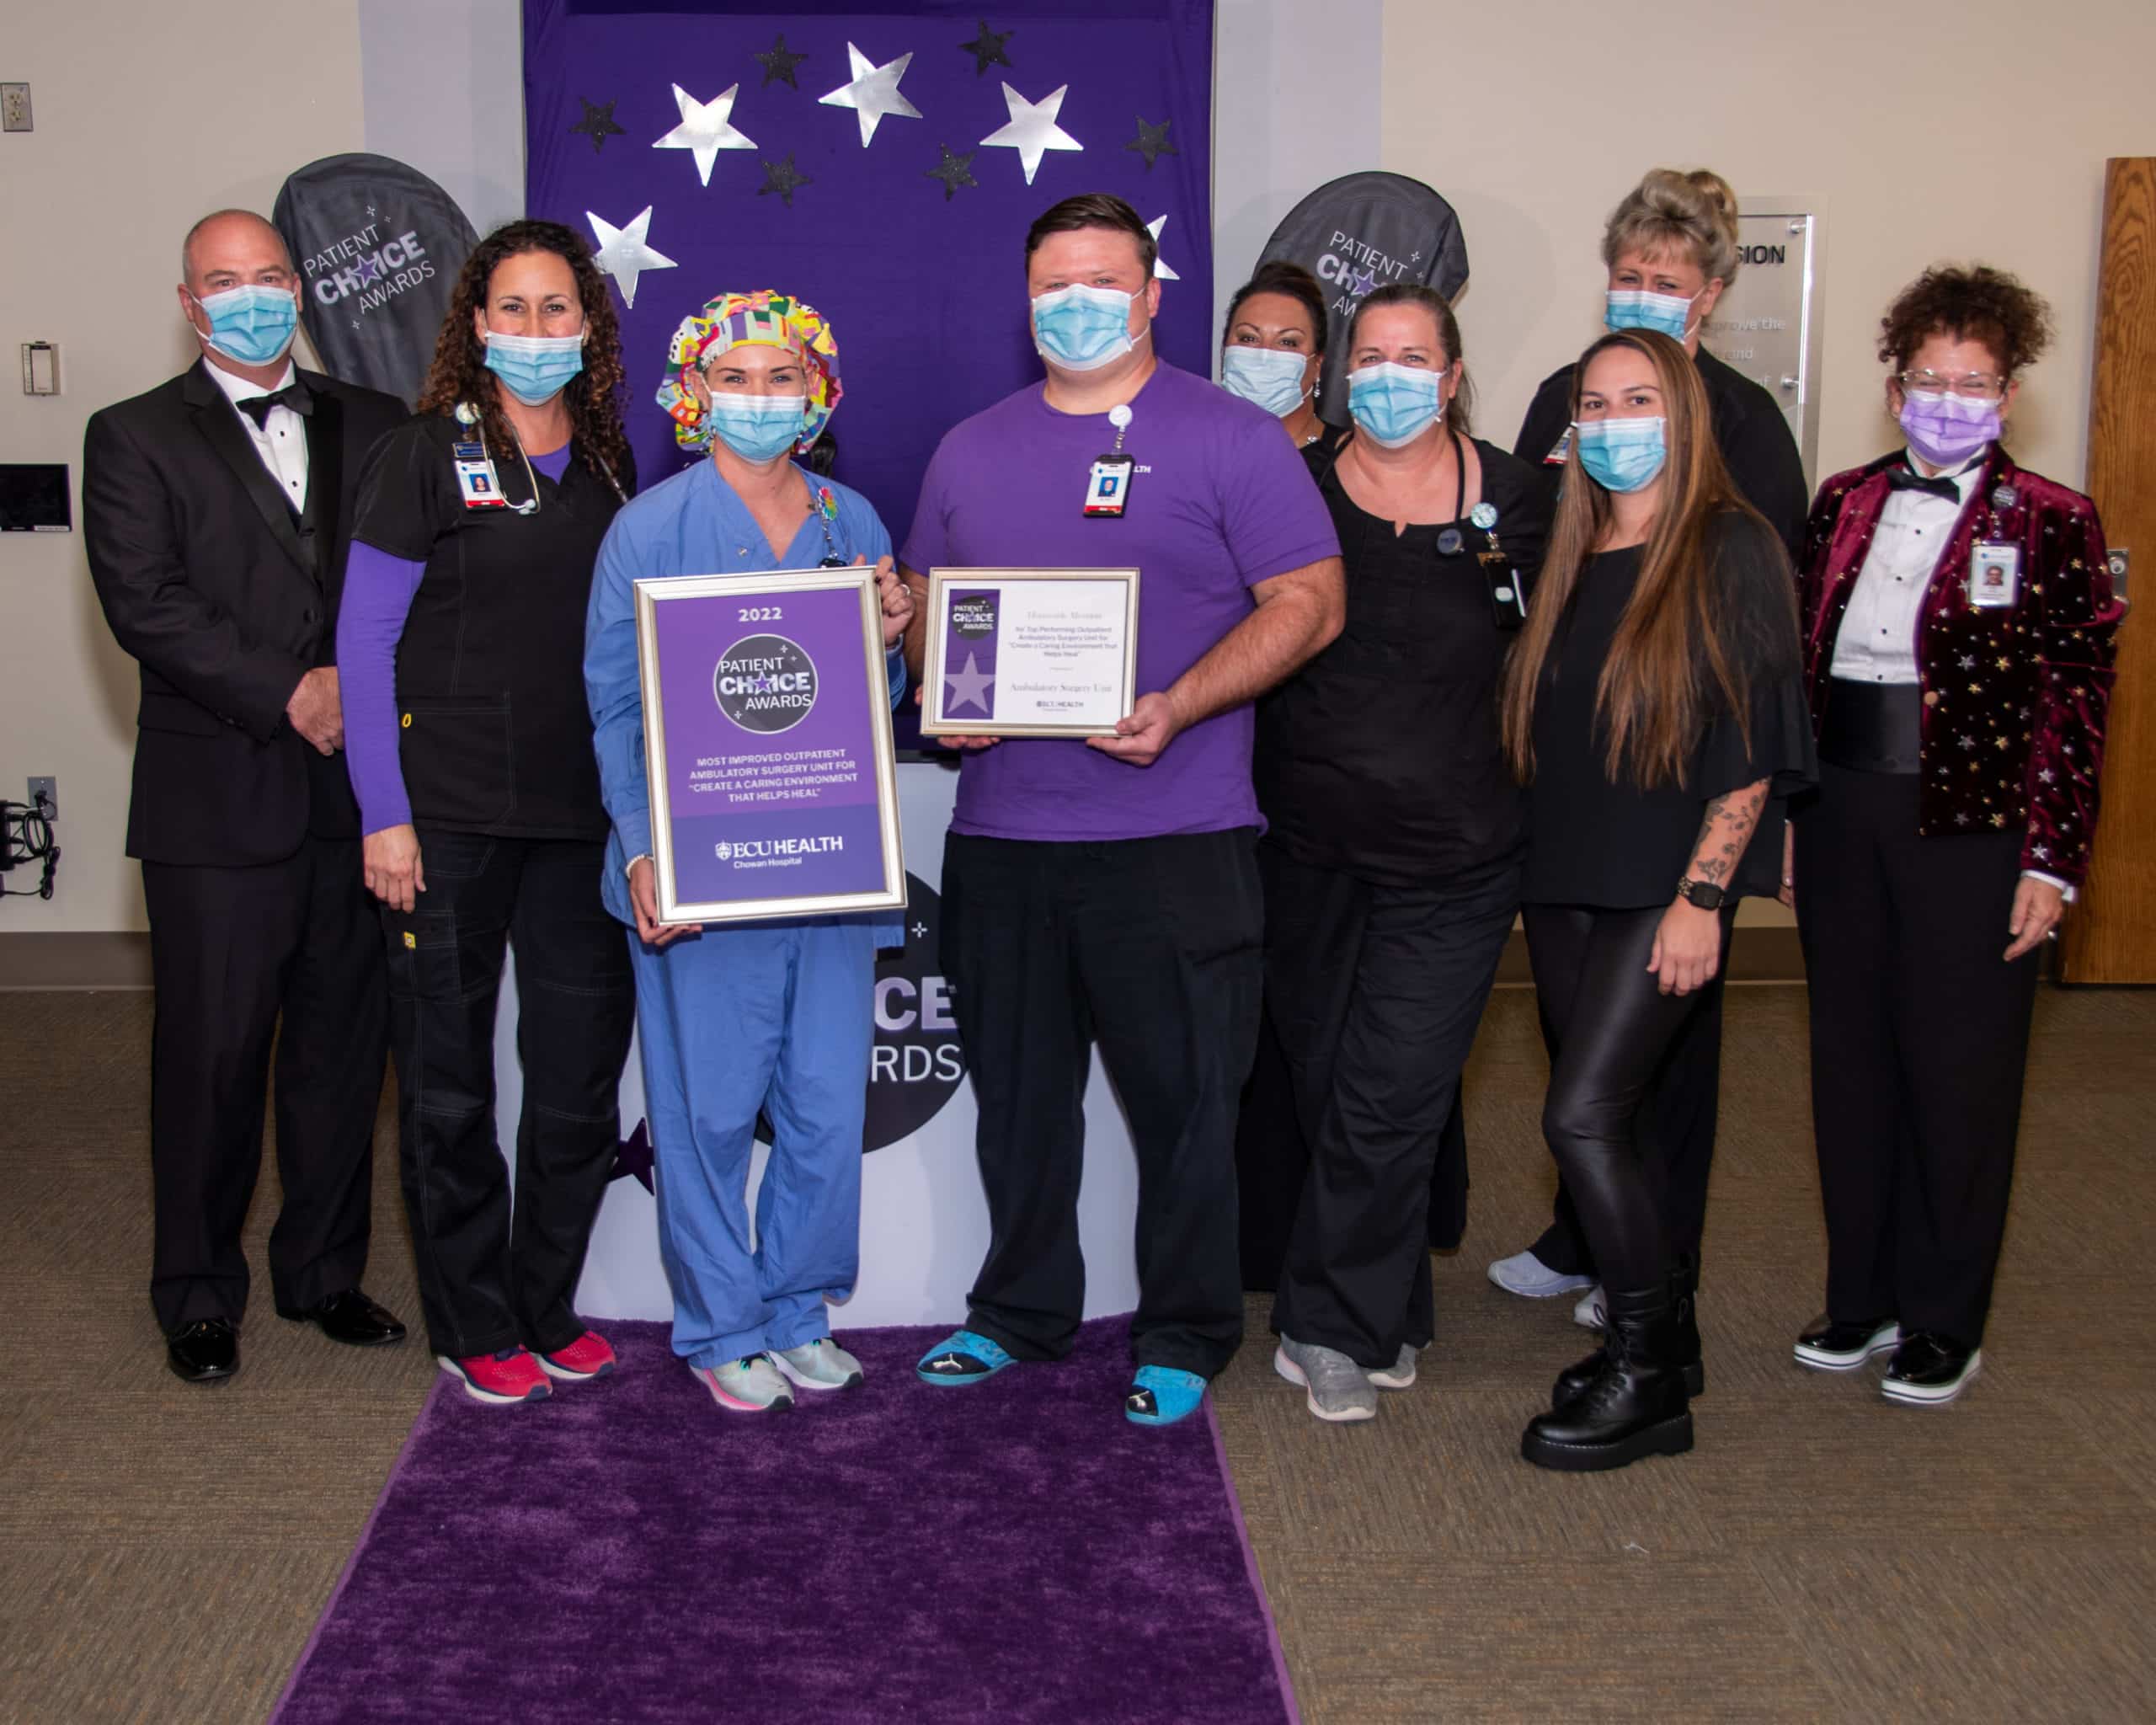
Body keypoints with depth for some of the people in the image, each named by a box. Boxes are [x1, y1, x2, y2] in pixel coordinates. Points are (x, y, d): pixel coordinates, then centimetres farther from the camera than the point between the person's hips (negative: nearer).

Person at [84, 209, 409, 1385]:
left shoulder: (374, 427, 13)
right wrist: (290, 693, -15)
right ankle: (198, 1298, 17)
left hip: (355, 791, 3)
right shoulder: (135, 438, 4)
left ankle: (324, 1270, 25)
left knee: (342, 1046, 10)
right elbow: (145, 604, -8)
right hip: (219, 801, -3)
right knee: (212, 1056, 2)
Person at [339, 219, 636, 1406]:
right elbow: (364, 642, -5)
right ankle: (474, 1328, 21)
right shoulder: (425, 457, -3)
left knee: (581, 1076, 9)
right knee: (448, 1083, 5)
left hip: (581, 816, 4)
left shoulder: (607, 464, 10)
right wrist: (385, 815, -10)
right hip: (448, 816, -4)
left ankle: (548, 1307, 26)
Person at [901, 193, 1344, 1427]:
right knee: (1018, 1089, 15)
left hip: (1174, 832, -4)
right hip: (1000, 835, 5)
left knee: (1184, 1094, 3)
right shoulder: (974, 450, 14)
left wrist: (1176, 709, -18)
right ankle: (1021, 1312, 32)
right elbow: (924, 604, 20)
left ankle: (1185, 1337, 19)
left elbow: (1308, 603, -6)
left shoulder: (1232, 438, -1)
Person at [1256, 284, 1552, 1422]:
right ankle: (1389, 1319, 27)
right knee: (1324, 1092, 10)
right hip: (1310, 847, 2)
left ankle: (1331, 1330, 8)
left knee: (1387, 1103, -6)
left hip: (1454, 859, -1)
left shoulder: (1517, 503, 1)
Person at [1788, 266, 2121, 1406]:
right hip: (1843, 818, 4)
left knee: (1959, 1073, 3)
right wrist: (1789, 810, 7)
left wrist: (2051, 860, -10)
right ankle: (1863, 1298, 24)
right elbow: (1806, 666, 11)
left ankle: (1943, 1324, 17)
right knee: (1852, 1061, 10)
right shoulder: (1844, 504, 9)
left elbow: (2076, 702, -5)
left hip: (1973, 830, -4)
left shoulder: (2051, 524, -3)